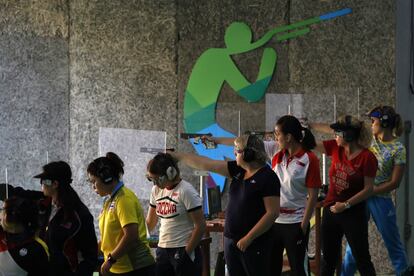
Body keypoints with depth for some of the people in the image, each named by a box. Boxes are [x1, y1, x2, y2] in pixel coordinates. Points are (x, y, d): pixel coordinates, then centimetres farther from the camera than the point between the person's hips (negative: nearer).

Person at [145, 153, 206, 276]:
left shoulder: (186, 191, -12)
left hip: (183, 251, -7)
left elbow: (200, 226, -13)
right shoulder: (156, 190, 8)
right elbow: (150, 222, 17)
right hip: (163, 250, 7)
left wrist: (187, 252, -14)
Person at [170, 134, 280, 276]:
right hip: (231, 240, 7)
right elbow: (206, 164, 13)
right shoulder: (238, 170, 9)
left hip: (254, 242, -7)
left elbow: (272, 213, -16)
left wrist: (248, 238, -17)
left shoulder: (267, 177, -12)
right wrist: (177, 156, 13)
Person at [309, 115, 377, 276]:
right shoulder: (336, 148, -1)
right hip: (330, 211, 5)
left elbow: (368, 189, -16)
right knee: (328, 258, 16)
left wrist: (346, 205, -19)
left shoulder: (367, 158, -15)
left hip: (354, 214, -5)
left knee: (362, 260, 1)